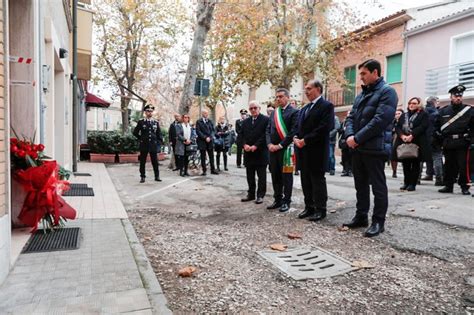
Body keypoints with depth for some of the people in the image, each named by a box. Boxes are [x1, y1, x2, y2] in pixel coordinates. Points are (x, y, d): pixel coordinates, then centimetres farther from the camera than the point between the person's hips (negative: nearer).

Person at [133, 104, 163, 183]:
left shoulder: (156, 122, 7)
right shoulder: (141, 122, 0)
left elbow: (159, 134, 13)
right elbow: (135, 132, 7)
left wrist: (159, 141, 4)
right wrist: (141, 139, 4)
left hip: (153, 145, 2)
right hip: (144, 145, -1)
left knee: (155, 161, 5)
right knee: (142, 161, 5)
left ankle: (157, 176, 13)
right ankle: (142, 177, 13)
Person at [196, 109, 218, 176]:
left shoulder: (210, 121, 12)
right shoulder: (199, 122, 0)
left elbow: (213, 130, 8)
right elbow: (198, 131, -7)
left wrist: (210, 137, -9)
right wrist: (205, 138, -14)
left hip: (210, 141, 3)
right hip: (202, 142, -3)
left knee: (211, 156, 5)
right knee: (203, 157, 3)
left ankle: (213, 170, 12)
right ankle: (204, 170, 9)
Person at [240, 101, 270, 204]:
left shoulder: (265, 120, -4)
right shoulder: (245, 122, 15)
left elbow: (266, 135, -12)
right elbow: (242, 135, 12)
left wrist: (256, 146, -16)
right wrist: (245, 144, -7)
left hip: (261, 152, -5)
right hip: (248, 153, 5)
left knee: (261, 176, 2)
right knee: (250, 176, 11)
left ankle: (260, 195, 9)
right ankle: (251, 194, 20)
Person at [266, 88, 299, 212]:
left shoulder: (294, 112, -5)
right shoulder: (273, 113, 15)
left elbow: (293, 131, -14)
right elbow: (268, 130, 13)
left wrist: (280, 145, -15)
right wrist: (269, 144, -3)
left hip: (286, 149, -6)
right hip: (273, 149, 6)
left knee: (286, 176, 2)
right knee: (275, 176, 11)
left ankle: (286, 201, 12)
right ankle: (277, 200, 23)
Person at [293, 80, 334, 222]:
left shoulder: (326, 106, -6)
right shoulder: (304, 108, 21)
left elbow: (324, 128, -17)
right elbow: (299, 126, 19)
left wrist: (305, 140, -18)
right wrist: (296, 138, -2)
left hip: (317, 150, -8)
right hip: (304, 150, 8)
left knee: (317, 180, -1)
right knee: (306, 180, 11)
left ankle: (320, 209, 10)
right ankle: (309, 207, 21)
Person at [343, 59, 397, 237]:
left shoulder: (387, 91, -7)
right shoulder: (361, 94, 19)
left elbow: (380, 120, -18)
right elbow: (351, 117, 14)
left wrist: (357, 138, -18)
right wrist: (350, 135, -6)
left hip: (375, 148, -8)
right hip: (358, 148, 8)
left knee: (378, 186, 1)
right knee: (360, 185, 14)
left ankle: (378, 221, 10)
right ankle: (361, 217, 25)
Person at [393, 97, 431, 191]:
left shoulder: (423, 115, 4)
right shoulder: (403, 115, 19)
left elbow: (423, 127, -11)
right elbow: (397, 127, 7)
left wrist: (412, 136, -20)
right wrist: (402, 136, -11)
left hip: (417, 143, -4)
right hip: (403, 143, 4)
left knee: (415, 164, 1)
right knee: (405, 164, 7)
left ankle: (412, 184, 6)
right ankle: (406, 183, 17)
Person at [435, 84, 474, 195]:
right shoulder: (443, 111, 8)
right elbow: (437, 125, 15)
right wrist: (441, 137, 5)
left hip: (462, 143, -2)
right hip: (448, 144, 3)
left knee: (463, 166, -2)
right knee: (449, 165, 8)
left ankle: (464, 187, 8)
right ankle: (448, 186, 17)